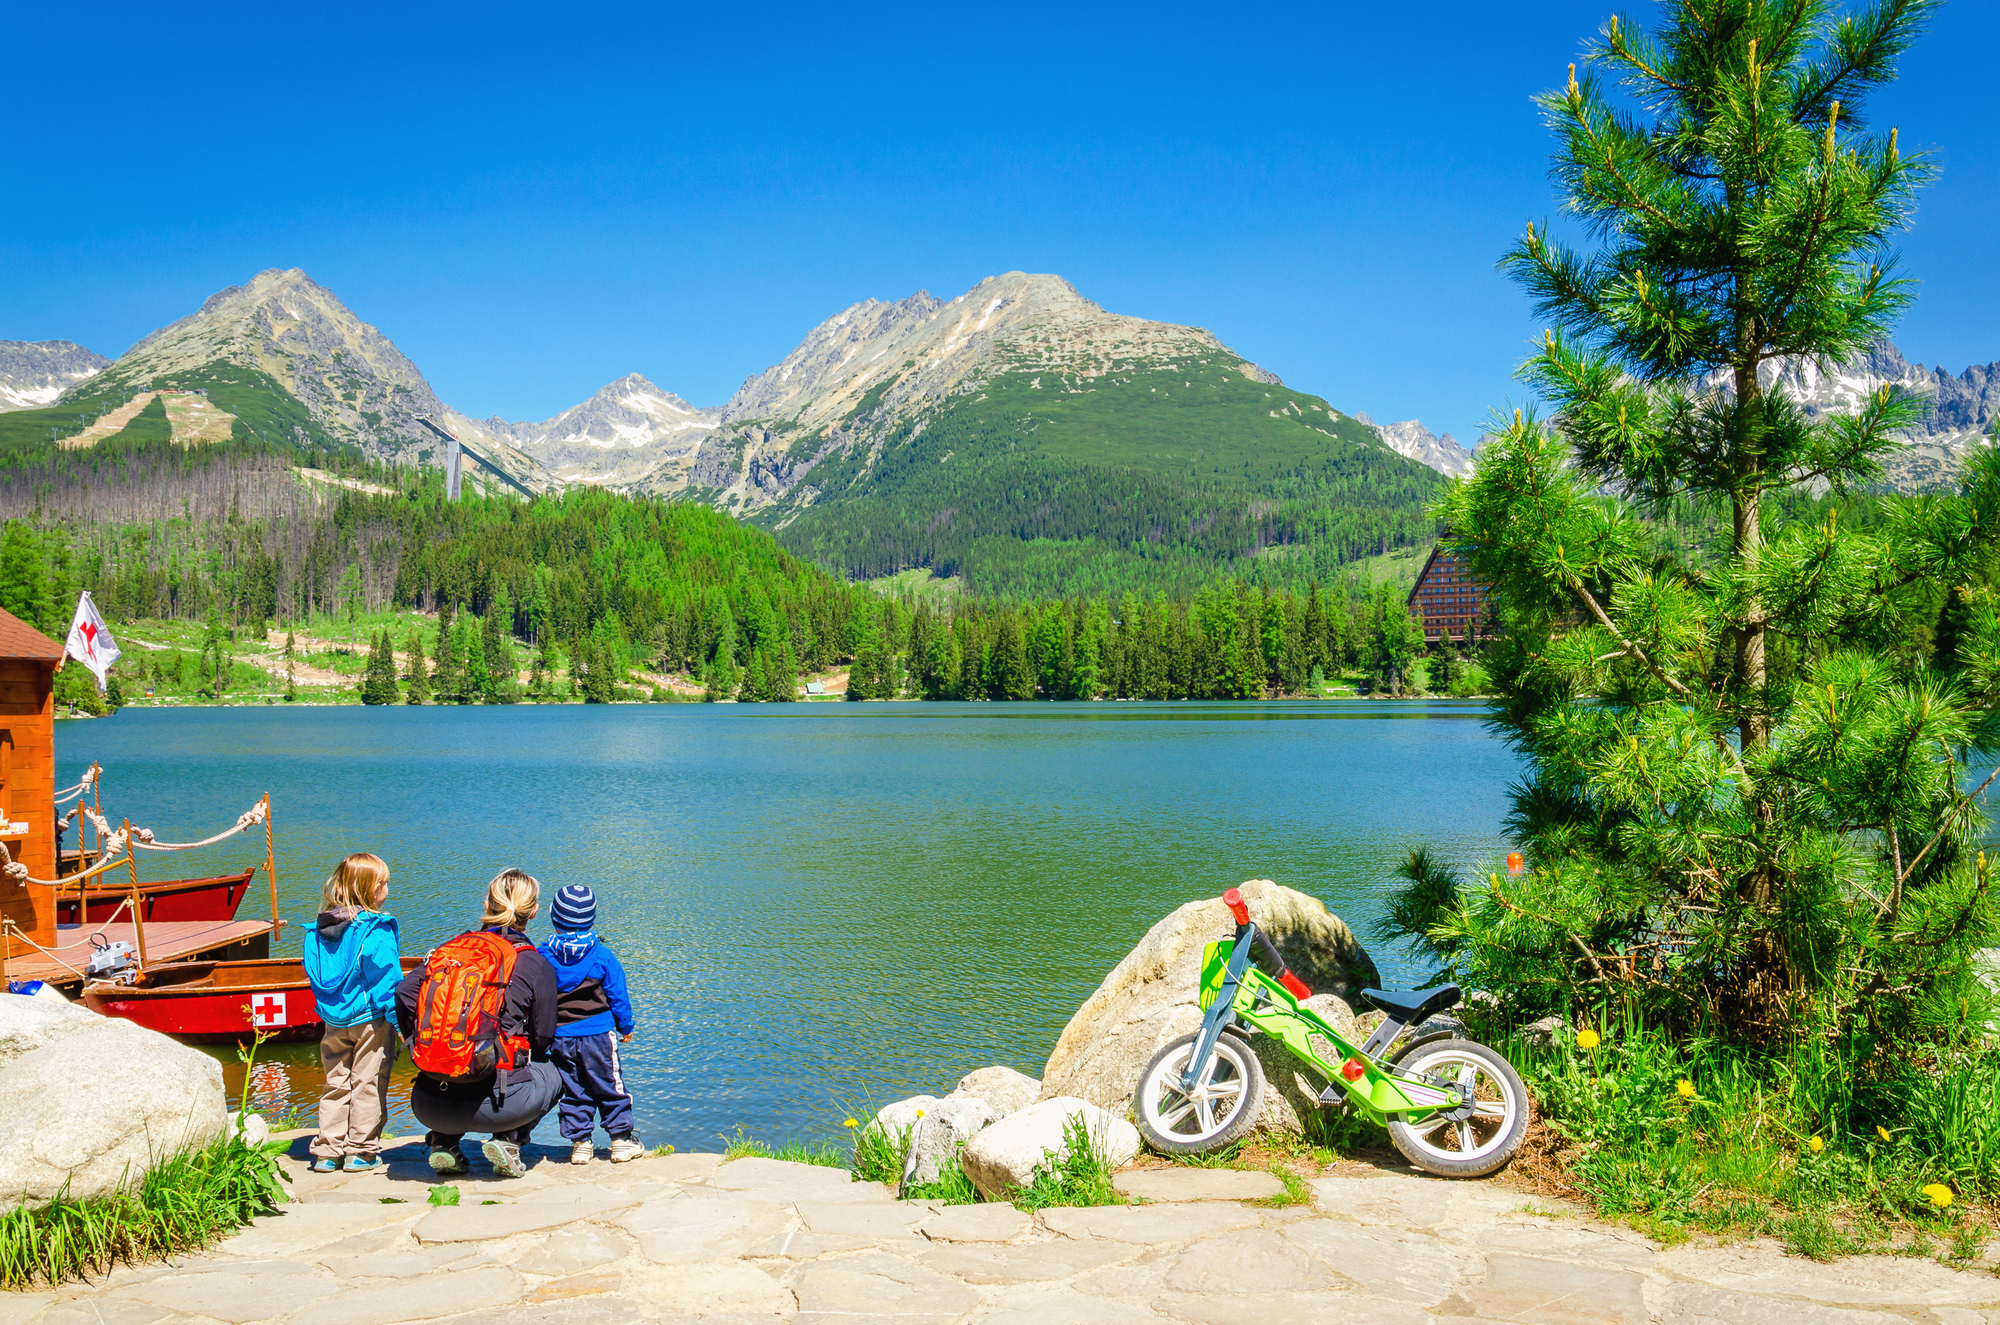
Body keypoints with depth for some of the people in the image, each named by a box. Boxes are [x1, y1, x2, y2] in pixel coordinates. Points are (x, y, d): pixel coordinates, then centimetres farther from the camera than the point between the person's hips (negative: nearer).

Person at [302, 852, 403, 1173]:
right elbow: (385, 976, -17)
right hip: (371, 1020, -6)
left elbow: (315, 974, 11)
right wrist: (399, 1017, -12)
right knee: (368, 1084, 4)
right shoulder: (377, 929, -15)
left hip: (334, 1022, 6)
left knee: (336, 1084, 14)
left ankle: (328, 1152, 16)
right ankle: (361, 1151, 7)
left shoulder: (318, 930, 5)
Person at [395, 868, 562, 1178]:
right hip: (490, 1104, -4)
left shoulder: (450, 949, 12)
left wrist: (426, 1049, 15)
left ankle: (443, 1142, 16)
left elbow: (404, 994, 0)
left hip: (428, 1106, 4)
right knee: (552, 1075, 28)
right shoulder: (537, 965, 1)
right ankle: (508, 1140, 6)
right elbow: (543, 1038, 4)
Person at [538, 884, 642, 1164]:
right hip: (598, 1035, -2)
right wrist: (626, 1027, 11)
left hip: (560, 1038, 2)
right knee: (610, 1088, 8)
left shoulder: (543, 955, -2)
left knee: (573, 1091, 11)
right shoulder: (603, 956, -6)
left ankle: (580, 1144, 12)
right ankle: (621, 1141, 11)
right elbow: (618, 997, -1)